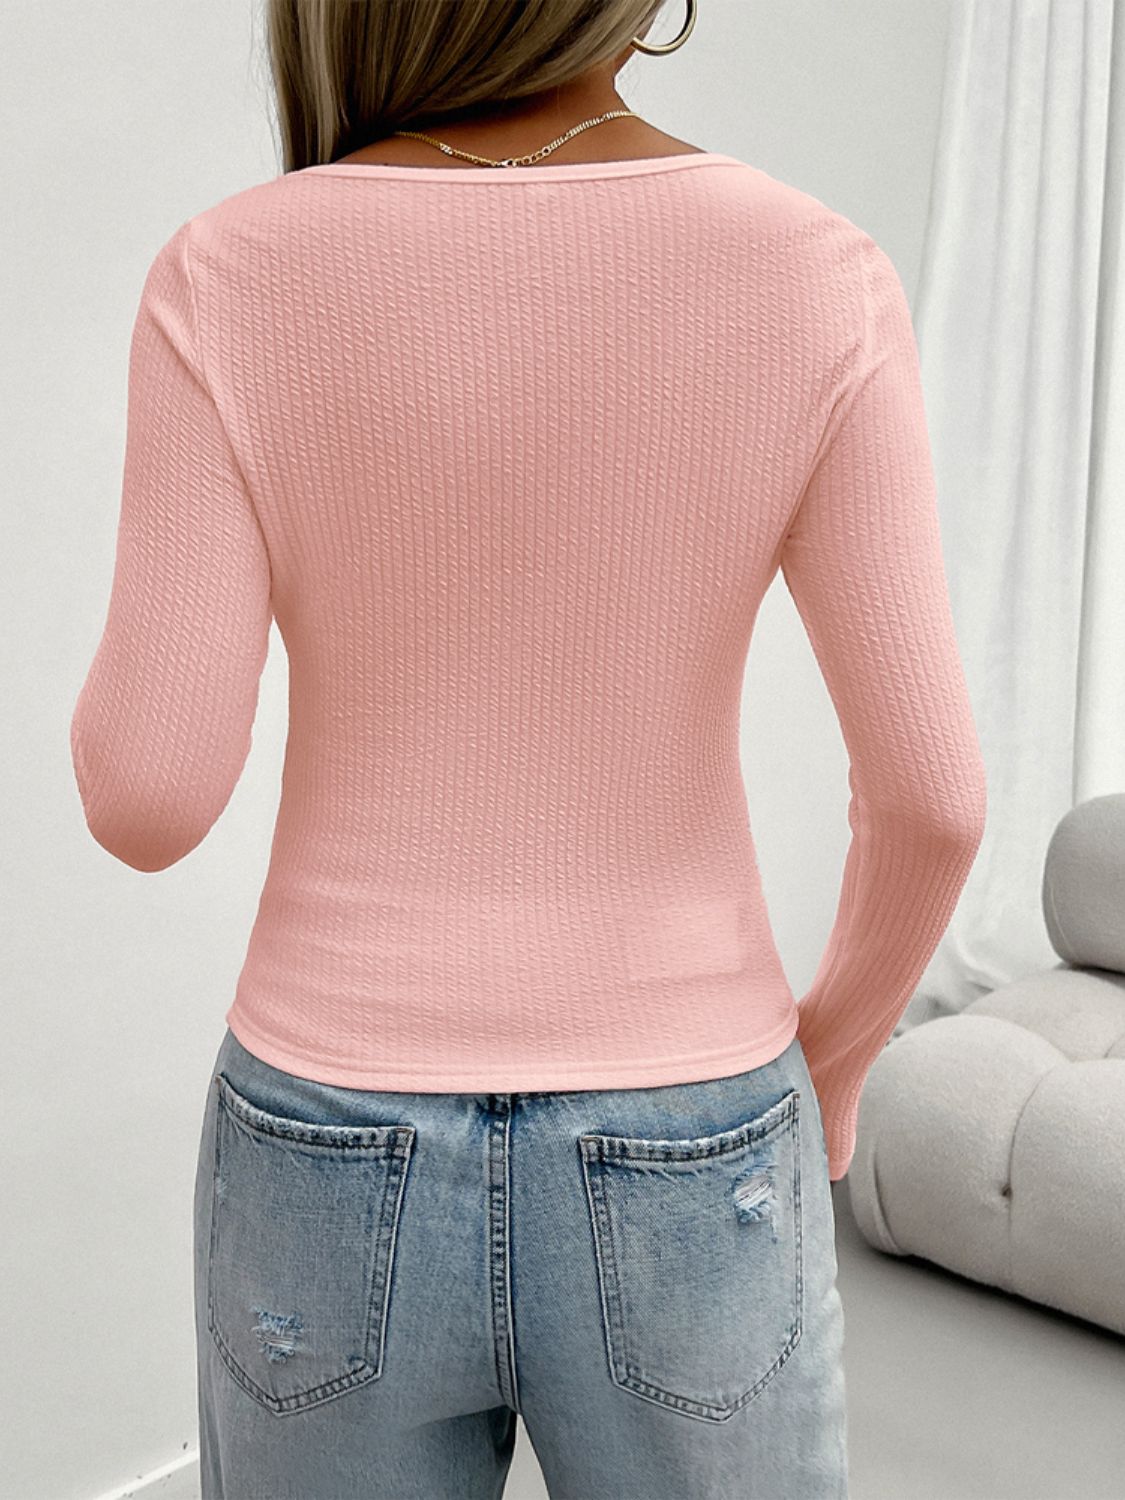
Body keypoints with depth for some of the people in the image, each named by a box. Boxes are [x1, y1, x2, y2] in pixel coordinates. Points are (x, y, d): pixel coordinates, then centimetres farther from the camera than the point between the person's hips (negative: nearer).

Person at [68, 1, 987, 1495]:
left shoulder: (229, 283, -11)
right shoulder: (813, 281, -11)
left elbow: (147, 795, -13)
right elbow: (927, 791, -12)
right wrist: (831, 1052, 9)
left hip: (345, 1186, 1)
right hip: (674, 1198, 0)